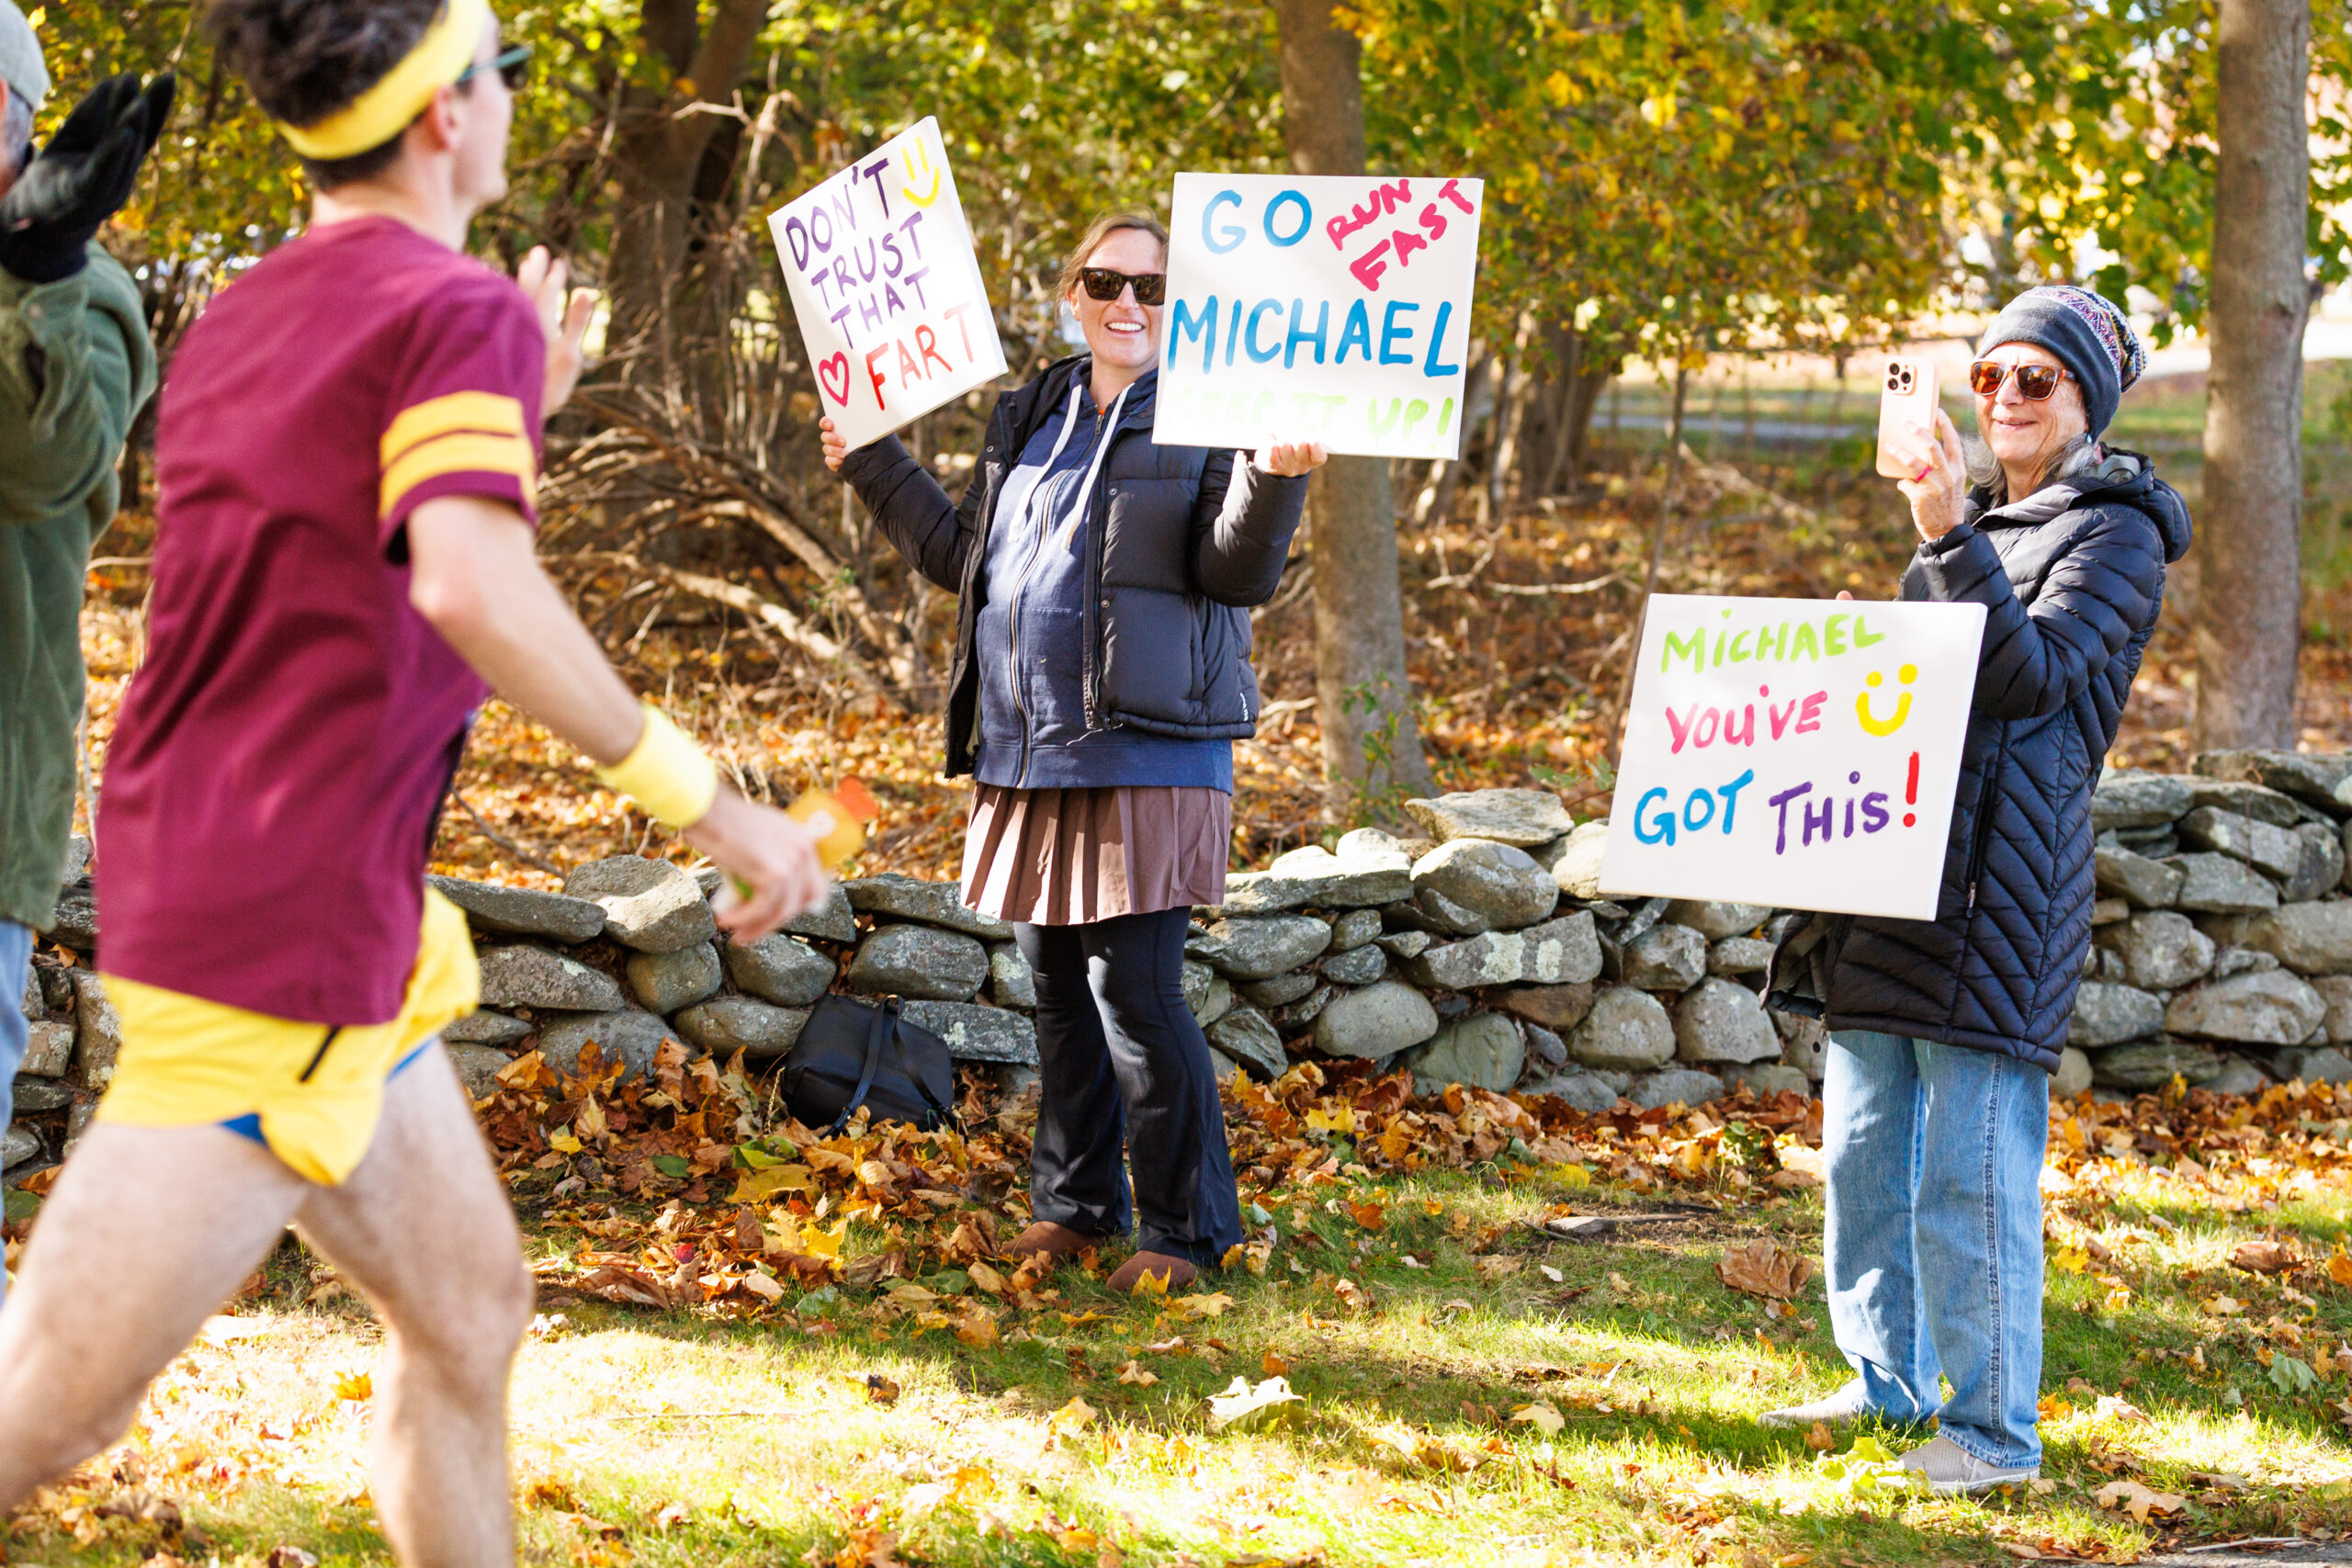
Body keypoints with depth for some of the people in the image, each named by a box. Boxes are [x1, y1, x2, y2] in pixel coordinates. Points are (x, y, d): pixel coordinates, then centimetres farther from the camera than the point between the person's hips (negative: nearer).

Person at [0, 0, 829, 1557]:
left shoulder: (235, 323, 14)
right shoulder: (459, 314, -12)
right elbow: (465, 583, -29)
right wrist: (702, 797, -23)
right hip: (278, 933, -10)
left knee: (470, 1312, 16)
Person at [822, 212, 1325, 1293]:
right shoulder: (1030, 419, 16)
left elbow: (1235, 573, -11)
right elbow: (961, 556, 25)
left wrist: (1272, 483, -27)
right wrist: (874, 468, 23)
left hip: (1148, 751, -7)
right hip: (1031, 754, 7)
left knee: (1133, 988, -10)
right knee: (1057, 985, 13)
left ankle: (1185, 1229, -1)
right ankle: (1075, 1203, 26)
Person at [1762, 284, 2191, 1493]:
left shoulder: (2112, 534, -3)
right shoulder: (1973, 514, 21)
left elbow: (2032, 673, -18)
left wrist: (1953, 536, -26)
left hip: (1998, 877, -8)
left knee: (1974, 1163, -9)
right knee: (1865, 1148, 13)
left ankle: (1994, 1429, -3)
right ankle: (1888, 1382, 25)